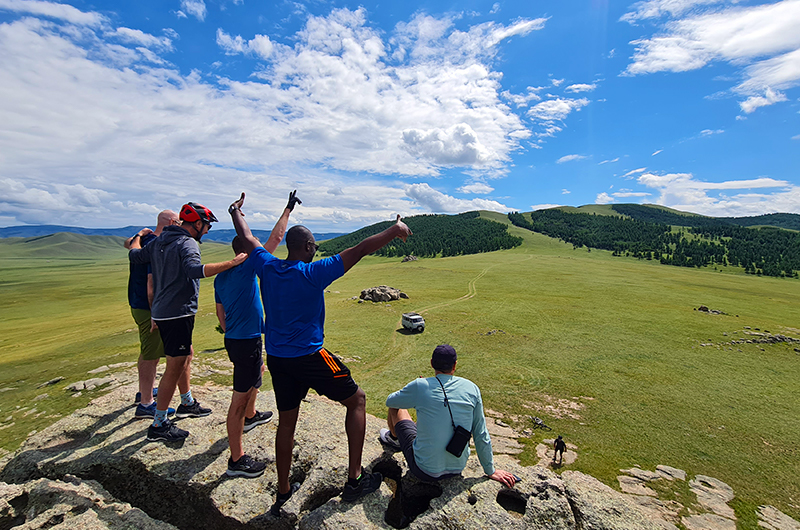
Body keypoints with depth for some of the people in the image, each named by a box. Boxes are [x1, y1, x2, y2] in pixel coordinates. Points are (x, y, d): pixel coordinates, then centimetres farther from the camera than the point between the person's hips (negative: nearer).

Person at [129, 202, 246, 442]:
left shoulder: (159, 241, 11)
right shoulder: (187, 243, -18)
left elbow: (134, 255, 20)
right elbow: (195, 269, -37)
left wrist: (139, 236, 38)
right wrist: (232, 263, -42)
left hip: (162, 312, 10)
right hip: (177, 313, -10)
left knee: (186, 355, 23)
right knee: (175, 367, -1)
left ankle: (187, 404, 39)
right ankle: (159, 425, 9)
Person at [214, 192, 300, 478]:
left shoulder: (221, 276, 10)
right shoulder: (247, 267, -14)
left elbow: (220, 312, 16)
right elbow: (275, 238, -14)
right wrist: (288, 209, -5)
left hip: (233, 339, 10)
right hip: (246, 340, -10)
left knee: (256, 375, 32)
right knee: (240, 398, -3)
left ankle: (250, 416, 54)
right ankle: (236, 460, 7)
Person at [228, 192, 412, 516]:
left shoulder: (267, 268, 0)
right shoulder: (313, 273, -16)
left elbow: (247, 238, 19)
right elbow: (361, 249, -17)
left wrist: (236, 212, 37)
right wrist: (394, 230, -7)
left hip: (276, 359, 7)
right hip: (309, 357, -6)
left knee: (286, 422, 21)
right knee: (357, 400, 10)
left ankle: (282, 493, 35)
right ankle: (355, 479, 12)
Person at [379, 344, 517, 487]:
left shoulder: (420, 386, -17)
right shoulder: (472, 388, -8)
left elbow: (390, 401, 3)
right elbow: (481, 435, -1)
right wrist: (490, 471, 13)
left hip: (425, 472, -4)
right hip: (457, 469, 4)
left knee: (395, 408, 15)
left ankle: (394, 438, 47)